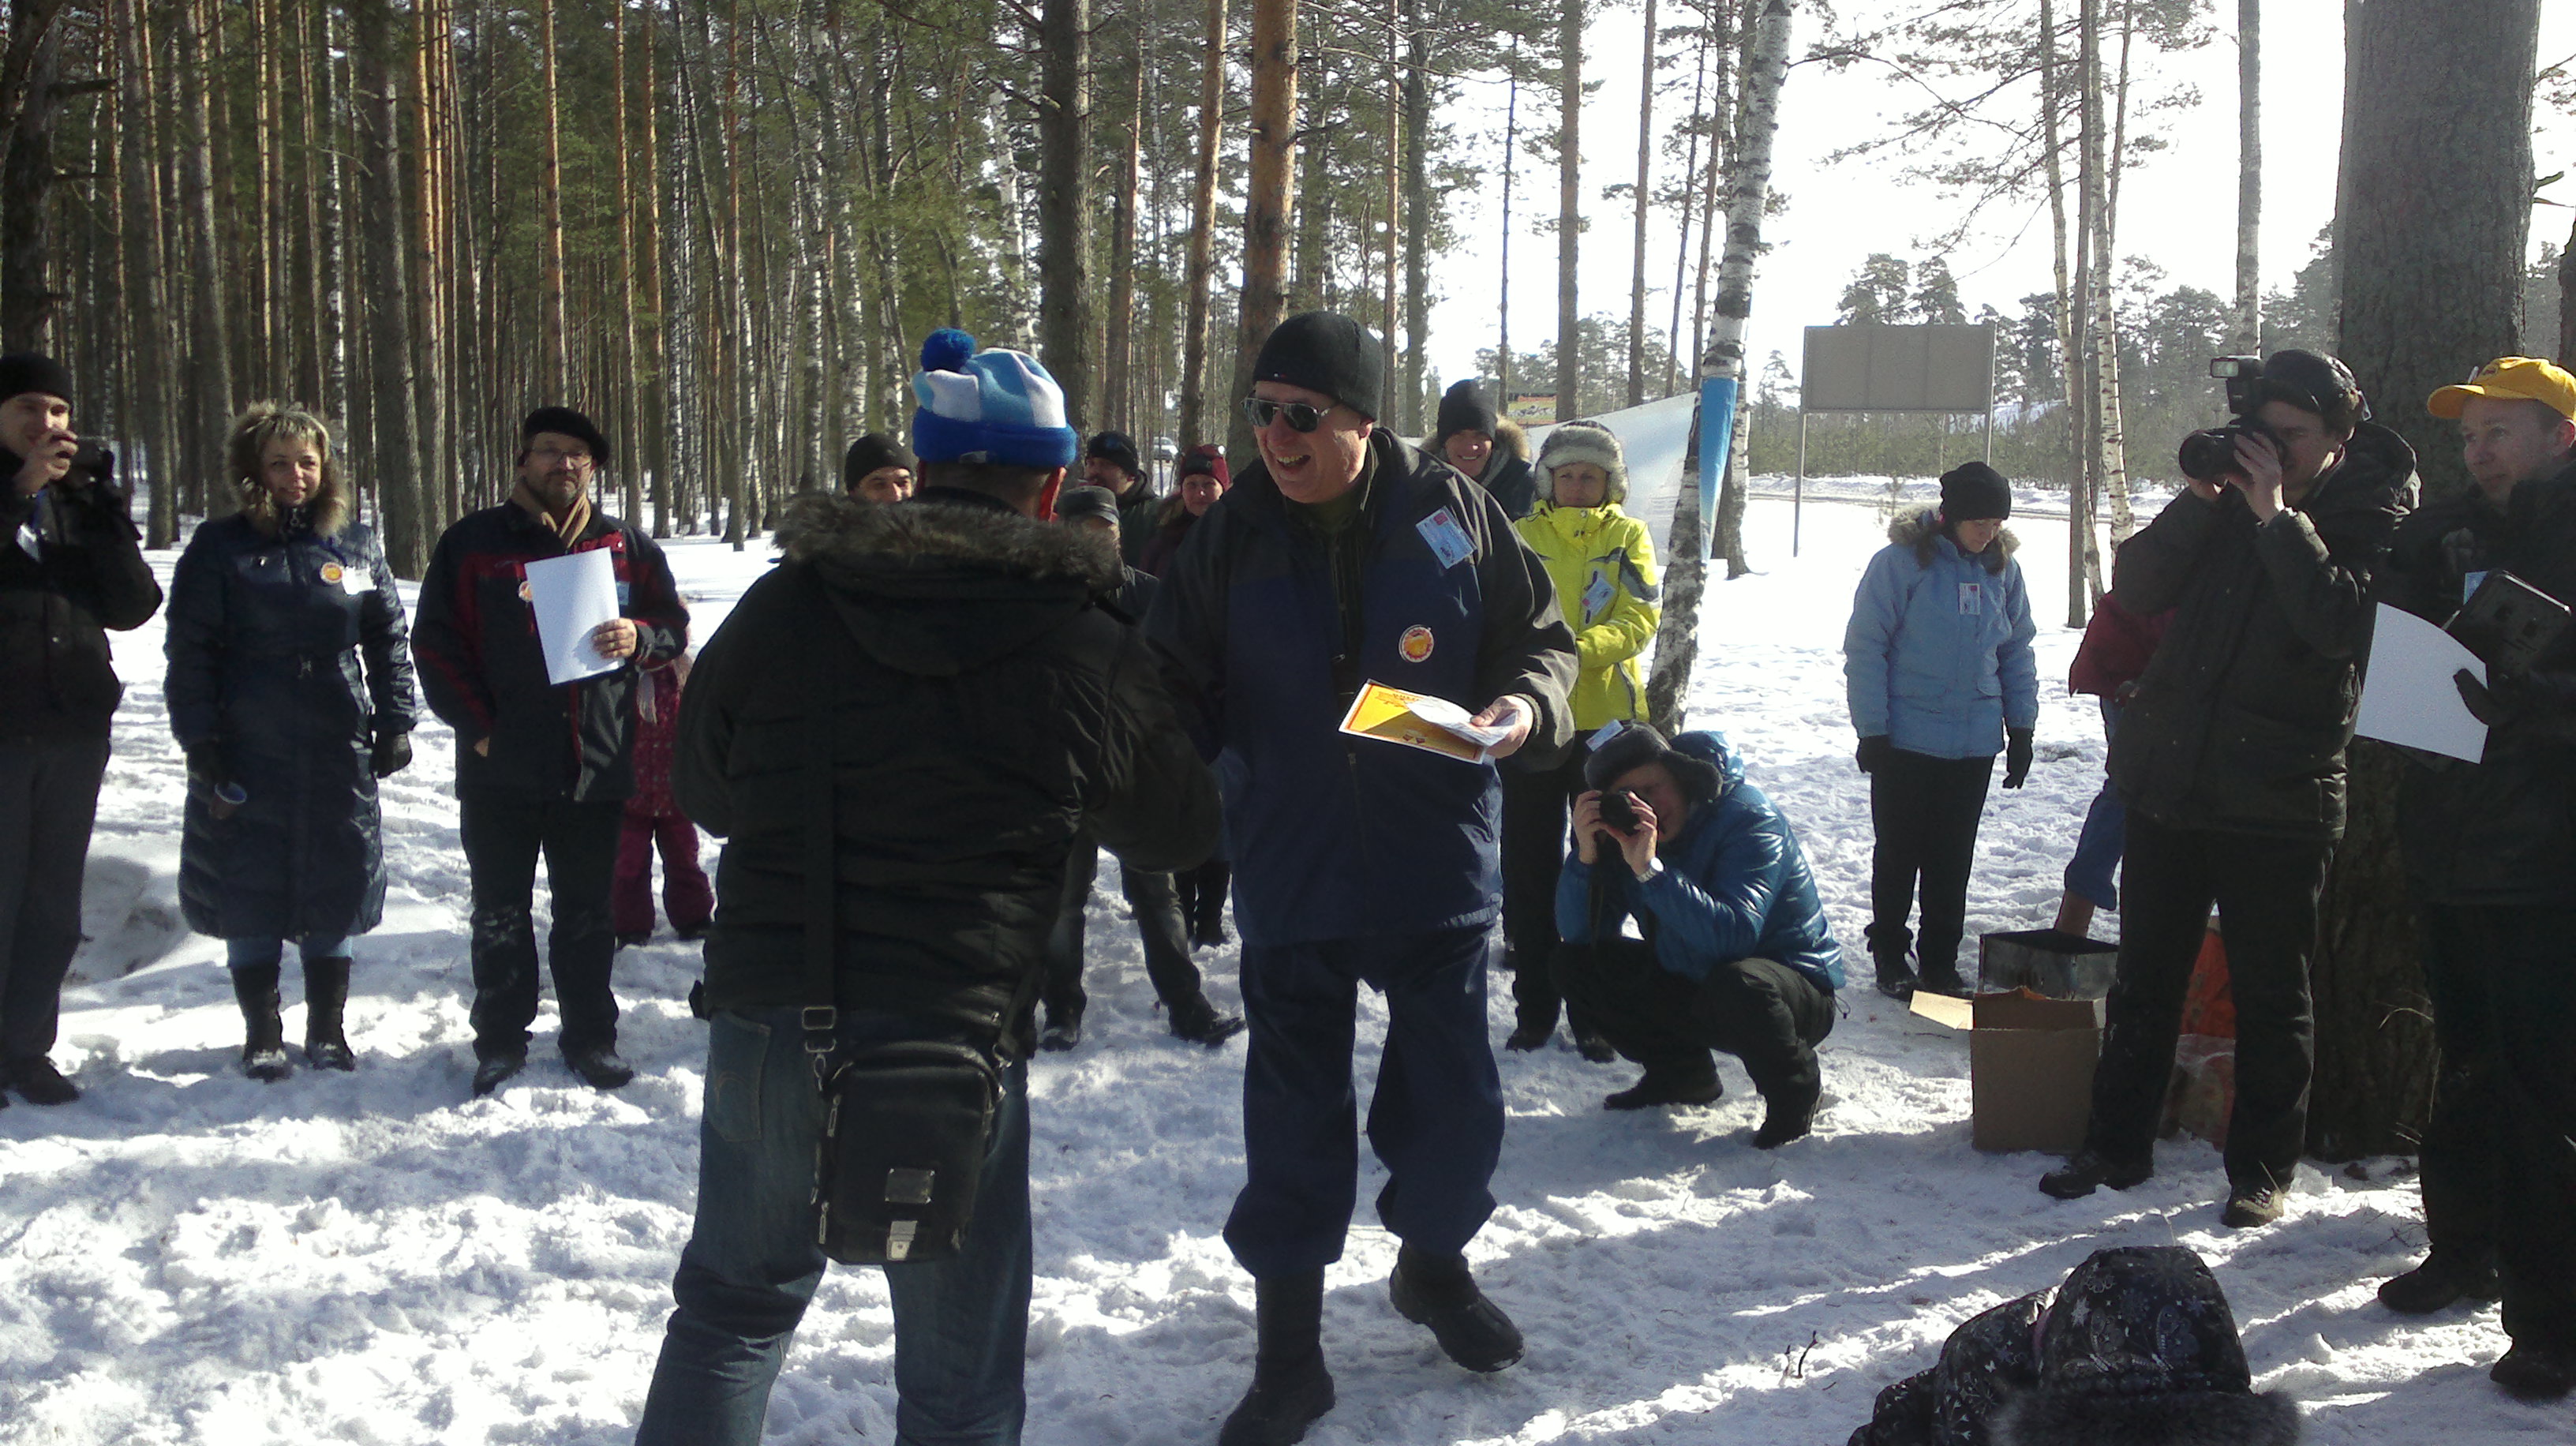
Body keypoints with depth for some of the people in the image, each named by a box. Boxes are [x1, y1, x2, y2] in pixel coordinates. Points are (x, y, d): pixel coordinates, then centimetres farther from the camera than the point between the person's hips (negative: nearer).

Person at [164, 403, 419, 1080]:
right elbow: (189, 650, -2)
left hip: (339, 751, 2)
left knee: (336, 894, 7)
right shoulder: (220, 547, 0)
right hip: (249, 752, -2)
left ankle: (327, 1029, 19)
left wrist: (394, 721, 5)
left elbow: (389, 640, 11)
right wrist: (202, 742, -7)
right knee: (252, 895, 4)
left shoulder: (356, 546, 7)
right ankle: (262, 1035, 17)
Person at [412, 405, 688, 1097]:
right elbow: (436, 643, 2)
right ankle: (500, 1040, 19)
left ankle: (591, 1036, 22)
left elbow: (676, 626, 12)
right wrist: (478, 724, -7)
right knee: (499, 915, 8)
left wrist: (637, 638, -11)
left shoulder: (627, 547, 8)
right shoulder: (472, 543, 2)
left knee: (587, 913, 11)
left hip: (597, 768, 1)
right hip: (502, 769, -1)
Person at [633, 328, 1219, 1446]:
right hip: (955, 1039, -2)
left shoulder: (783, 609, -1)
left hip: (767, 1021, 3)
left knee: (735, 1303, 25)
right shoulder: (1092, 654, -7)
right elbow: (1180, 832, 9)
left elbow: (704, 788, 14)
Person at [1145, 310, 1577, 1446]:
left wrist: (1524, 706, -15)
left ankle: (1433, 1264, 42)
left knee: (1453, 1097, 13)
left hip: (1438, 869, 0)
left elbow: (1540, 637, 5)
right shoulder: (1229, 540, -3)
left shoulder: (1449, 512, -5)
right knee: (1294, 1118, 6)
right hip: (1290, 879, 0)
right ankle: (1289, 1347, 22)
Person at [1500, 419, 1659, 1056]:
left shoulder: (1627, 537, 4)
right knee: (1529, 871, 6)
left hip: (1606, 722, 0)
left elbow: (1641, 618, -9)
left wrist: (1581, 650, -26)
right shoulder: (1522, 536, 5)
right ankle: (1533, 1009, 18)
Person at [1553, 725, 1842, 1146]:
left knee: (1734, 984, -40)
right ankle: (1682, 1075, 12)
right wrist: (1586, 855, -24)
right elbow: (1578, 933, -8)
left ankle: (1795, 1092, -9)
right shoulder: (1627, 833, -3)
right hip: (1690, 988, 7)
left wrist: (1650, 869, -41)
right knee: (1575, 963, -4)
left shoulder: (1747, 819, -21)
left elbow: (1732, 935, -37)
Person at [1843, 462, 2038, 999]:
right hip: (1905, 740, -4)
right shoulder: (1901, 561, -10)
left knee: (1953, 859, 10)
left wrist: (2022, 727, 10)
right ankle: (1890, 954, 20)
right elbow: (1864, 647, -9)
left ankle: (1940, 961, 20)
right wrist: (1872, 729, -11)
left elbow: (2017, 652, 14)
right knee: (1898, 853, 6)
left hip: (1975, 744, 4)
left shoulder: (2002, 569, 5)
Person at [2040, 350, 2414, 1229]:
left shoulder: (2372, 520, -4)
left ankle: (2261, 1170, 17)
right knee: (2144, 977, 12)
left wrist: (2278, 515, -20)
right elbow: (2136, 589, 1)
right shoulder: (2226, 503, 10)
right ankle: (2117, 1146, 23)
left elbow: (2340, 622, -22)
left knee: (2271, 993, 6)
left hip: (2276, 801, -5)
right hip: (2168, 784, 5)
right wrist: (2198, 502, -11)